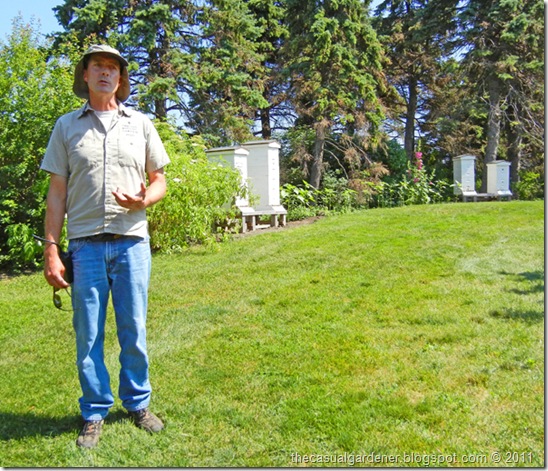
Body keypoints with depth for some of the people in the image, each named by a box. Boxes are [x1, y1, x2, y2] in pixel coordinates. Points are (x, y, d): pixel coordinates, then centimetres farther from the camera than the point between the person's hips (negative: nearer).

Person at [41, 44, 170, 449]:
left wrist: (143, 200, -11)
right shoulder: (67, 126, 10)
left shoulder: (140, 124, 11)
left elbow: (160, 181, 13)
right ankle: (95, 414, 20)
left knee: (134, 329, 7)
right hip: (86, 242, 0)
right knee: (88, 333, 5)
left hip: (132, 240, 0)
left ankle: (138, 404, 24)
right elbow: (57, 192, 7)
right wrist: (51, 250, 0)